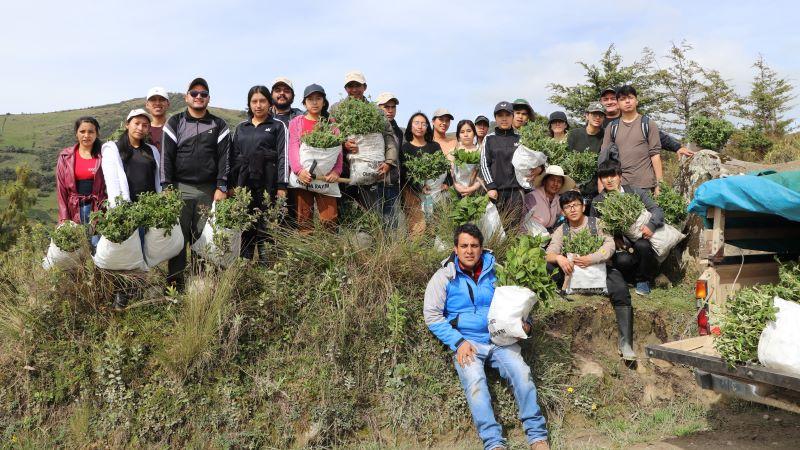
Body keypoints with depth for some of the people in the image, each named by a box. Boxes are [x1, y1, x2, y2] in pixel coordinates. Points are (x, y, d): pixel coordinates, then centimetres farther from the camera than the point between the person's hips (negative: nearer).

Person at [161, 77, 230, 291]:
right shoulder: (175, 123, 9)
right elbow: (166, 156, 4)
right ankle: (175, 280, 5)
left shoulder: (219, 126, 10)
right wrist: (167, 187, -4)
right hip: (180, 188, 0)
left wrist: (222, 187, -5)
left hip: (208, 190, 0)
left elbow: (224, 158, 4)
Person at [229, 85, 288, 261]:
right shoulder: (241, 128, 17)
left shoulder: (278, 126, 6)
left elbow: (283, 156, -2)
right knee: (245, 226, 5)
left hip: (268, 184, -4)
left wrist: (282, 186, -11)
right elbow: (233, 157, 16)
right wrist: (231, 185, 9)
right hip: (245, 183, 4)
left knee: (266, 226, -6)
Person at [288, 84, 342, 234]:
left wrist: (336, 171, -14)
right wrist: (298, 170, -17)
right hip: (303, 176, 0)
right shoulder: (296, 122, 13)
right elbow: (292, 148, 1)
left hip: (326, 177, 0)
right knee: (304, 220, -1)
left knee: (330, 219, -9)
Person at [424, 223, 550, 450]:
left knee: (522, 373, -22)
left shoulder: (495, 271, 9)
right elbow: (432, 316, -1)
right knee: (474, 382, -29)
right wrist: (458, 342, -11)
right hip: (466, 343, -2)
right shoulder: (444, 276, 2)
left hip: (500, 339, 2)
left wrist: (525, 324, -1)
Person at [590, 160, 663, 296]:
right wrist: (613, 239, -10)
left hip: (640, 238, 1)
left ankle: (643, 280, -5)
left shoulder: (635, 193, 7)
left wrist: (651, 225, -21)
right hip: (619, 246, -1)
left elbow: (657, 209, 1)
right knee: (622, 261, -34)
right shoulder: (597, 203, 7)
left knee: (642, 245, -35)